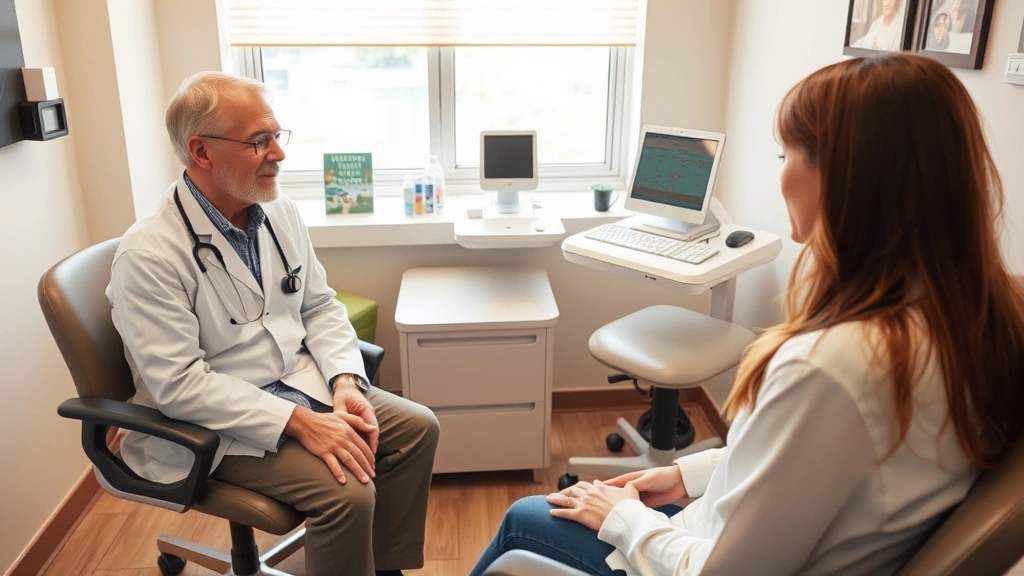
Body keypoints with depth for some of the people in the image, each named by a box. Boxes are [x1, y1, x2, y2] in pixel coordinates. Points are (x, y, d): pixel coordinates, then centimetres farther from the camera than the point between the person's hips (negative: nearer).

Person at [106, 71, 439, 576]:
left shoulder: (281, 212, 1)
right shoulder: (149, 254, -21)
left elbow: (320, 307, 8)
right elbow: (180, 383, -24)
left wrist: (345, 382, -10)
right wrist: (300, 422, -28)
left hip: (303, 383, 7)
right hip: (219, 424, -7)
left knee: (418, 427, -2)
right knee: (348, 492, -24)